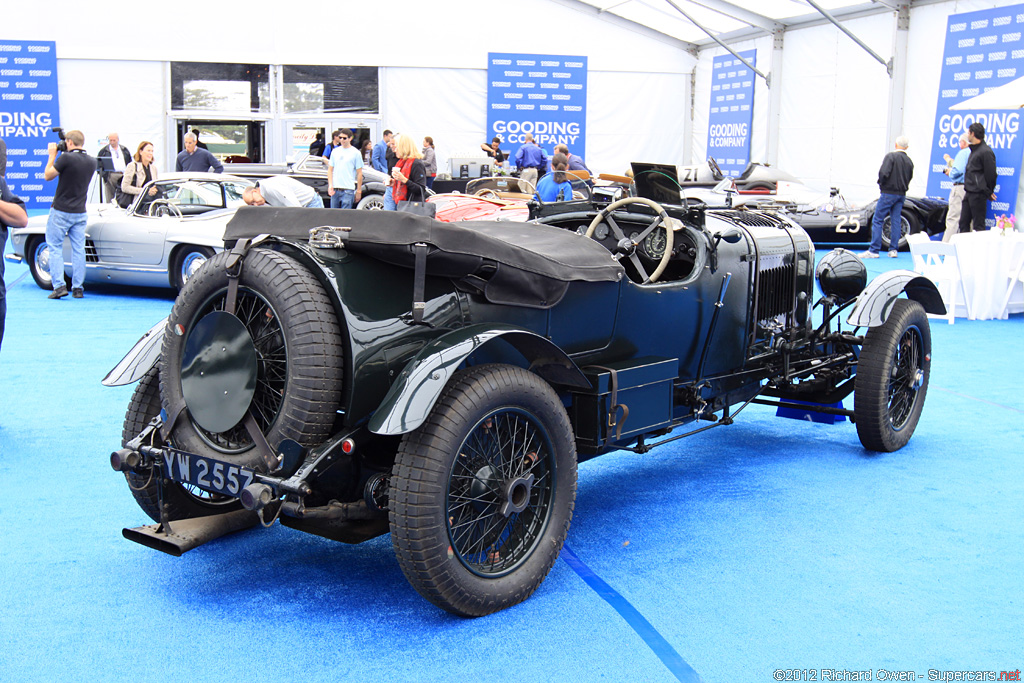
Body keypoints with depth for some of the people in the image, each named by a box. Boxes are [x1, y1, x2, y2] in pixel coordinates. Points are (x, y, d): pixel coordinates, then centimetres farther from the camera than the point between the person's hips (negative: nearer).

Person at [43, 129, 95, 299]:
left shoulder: (66, 158, -15)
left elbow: (48, 176, -5)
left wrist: (52, 156, 6)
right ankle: (77, 288, 7)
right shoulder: (91, 162, 4)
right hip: (80, 212, 5)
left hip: (61, 211, -5)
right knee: (78, 250, 7)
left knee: (55, 248, 3)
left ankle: (59, 286, -5)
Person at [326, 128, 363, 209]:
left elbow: (359, 173, 0)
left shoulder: (356, 153, 1)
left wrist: (358, 191, -3)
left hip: (348, 190, -4)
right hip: (335, 189, 4)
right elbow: (330, 170, 15)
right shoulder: (335, 151, 13)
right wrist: (330, 185, 1)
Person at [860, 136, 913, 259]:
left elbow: (884, 173, -20)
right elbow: (909, 178, 13)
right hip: (902, 194, 6)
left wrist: (881, 184, -3)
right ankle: (893, 250, 8)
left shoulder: (891, 156, -10)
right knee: (896, 221, 9)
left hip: (888, 193, -6)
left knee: (877, 221, -4)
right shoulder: (909, 161, 9)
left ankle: (874, 250, -7)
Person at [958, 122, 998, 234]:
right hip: (969, 193, 10)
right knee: (963, 223, 11)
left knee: (978, 225, -5)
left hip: (978, 194, -10)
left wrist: (988, 192, -5)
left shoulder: (986, 151, -14)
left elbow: (991, 174, -12)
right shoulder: (974, 150, 16)